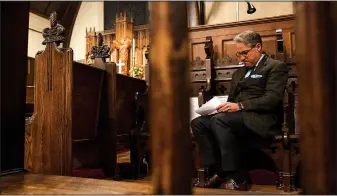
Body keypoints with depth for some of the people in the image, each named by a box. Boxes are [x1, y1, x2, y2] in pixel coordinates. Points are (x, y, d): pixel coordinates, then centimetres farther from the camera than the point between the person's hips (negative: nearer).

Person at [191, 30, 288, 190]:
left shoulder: (276, 67, 3)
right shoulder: (239, 72, 25)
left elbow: (272, 99, -12)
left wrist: (240, 106, -22)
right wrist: (223, 106, -1)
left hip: (261, 119, -7)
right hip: (238, 117, 7)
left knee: (219, 120, -32)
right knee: (198, 122, -16)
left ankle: (238, 177, -22)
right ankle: (218, 172, -14)